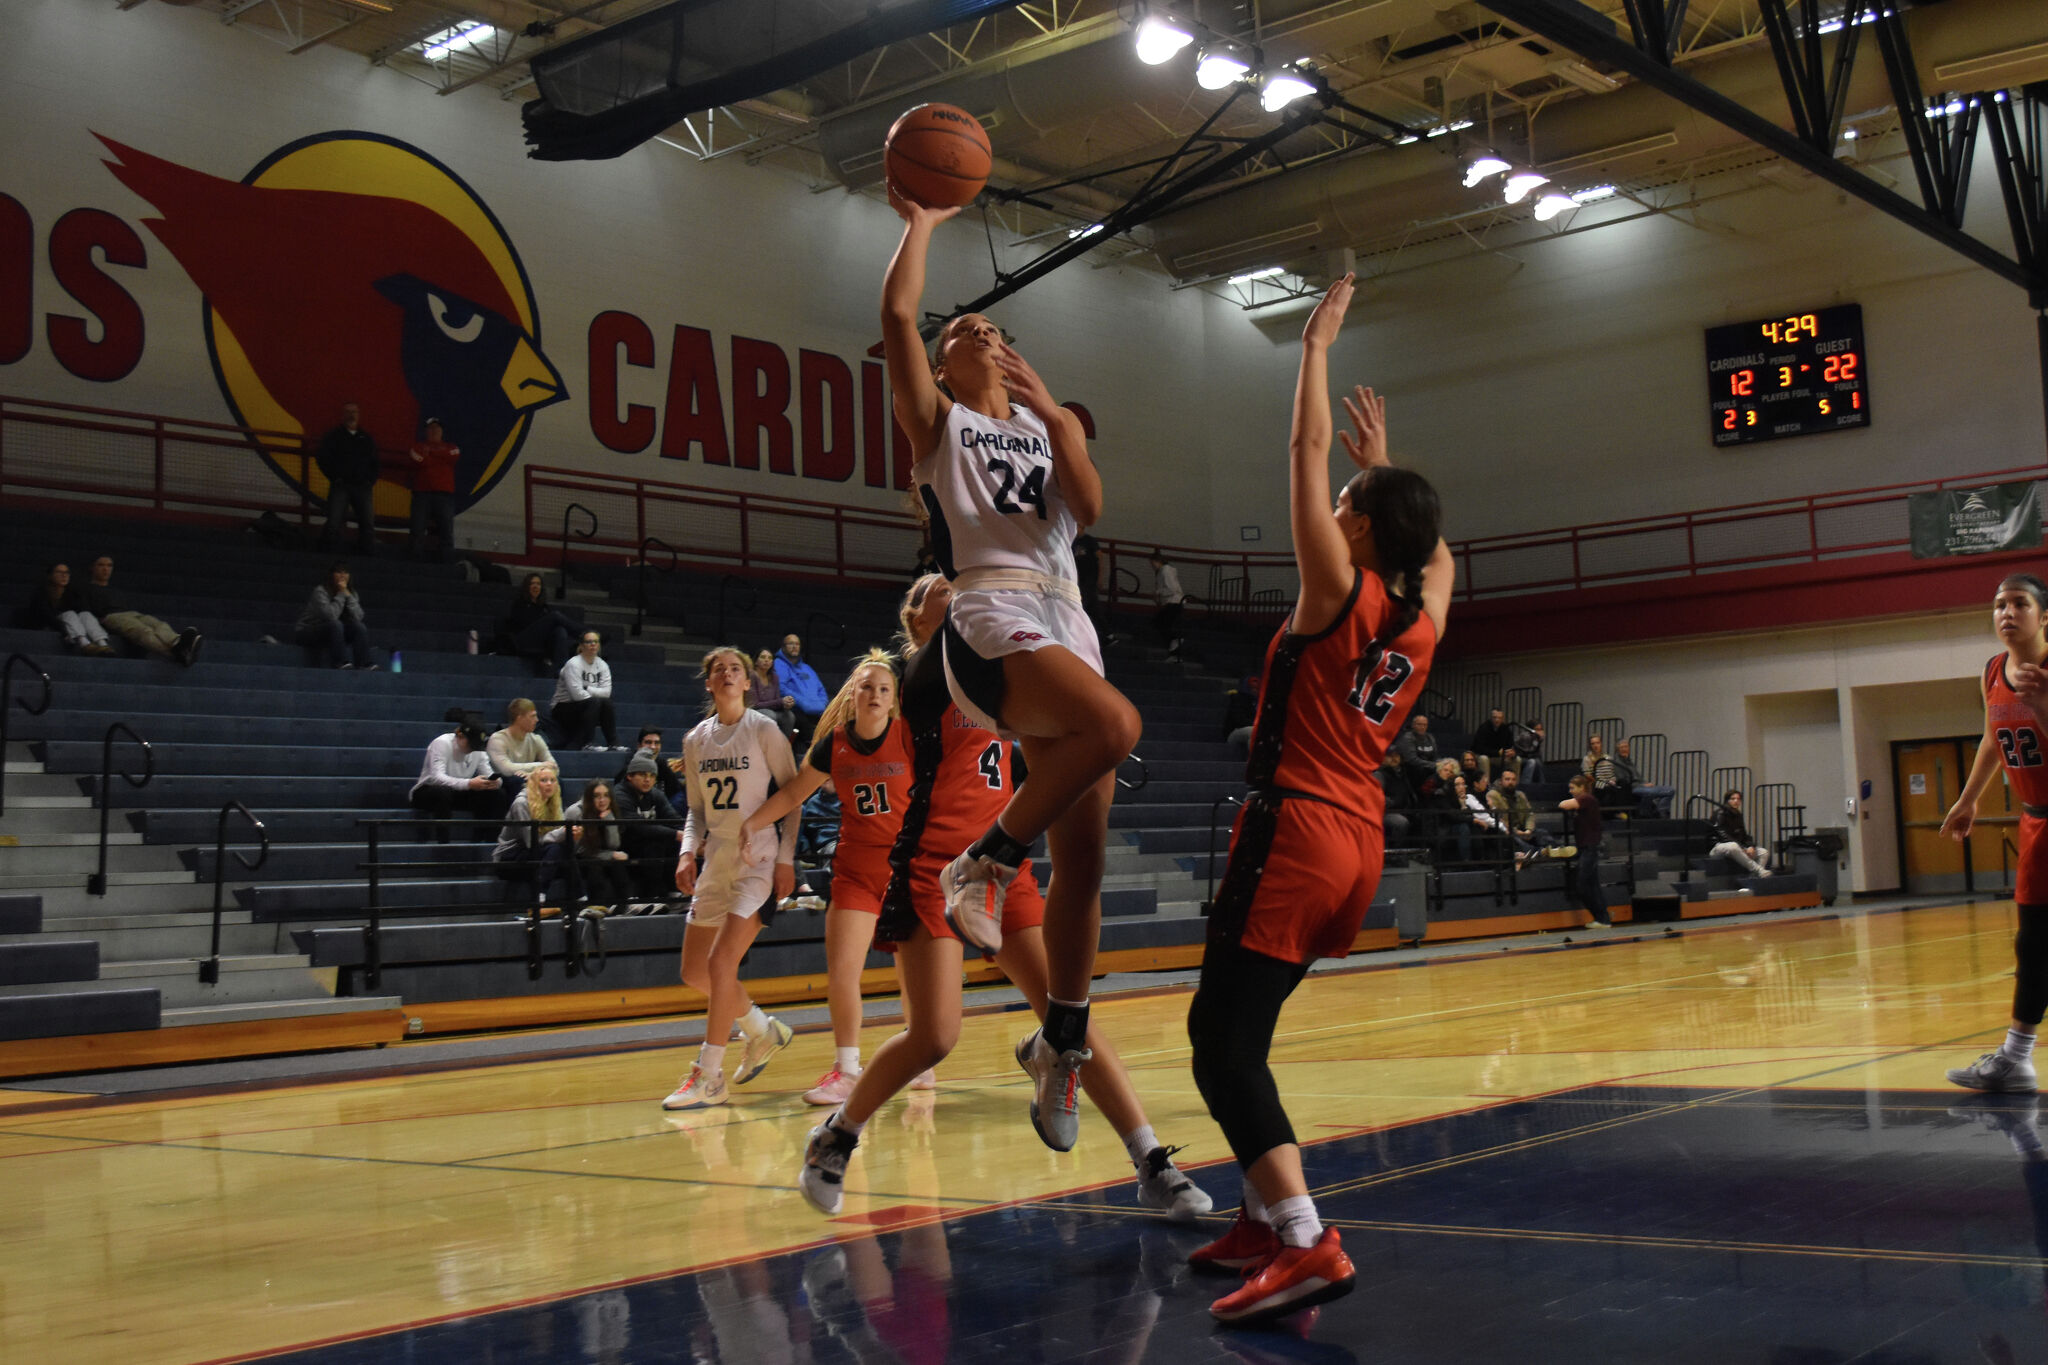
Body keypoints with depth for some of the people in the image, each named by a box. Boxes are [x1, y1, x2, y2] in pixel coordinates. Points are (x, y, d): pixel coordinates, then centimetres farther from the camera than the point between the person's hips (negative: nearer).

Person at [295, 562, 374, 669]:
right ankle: (341, 663, -42)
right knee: (335, 624, -34)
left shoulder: (351, 593, 1)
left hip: (333, 633, 6)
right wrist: (341, 595, -23)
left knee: (360, 627, -17)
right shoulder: (320, 592, -16)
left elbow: (358, 617, -14)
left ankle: (363, 664, -29)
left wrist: (348, 595, -19)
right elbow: (330, 616, -31)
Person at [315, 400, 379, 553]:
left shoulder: (367, 439, 17)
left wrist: (371, 480, 4)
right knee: (333, 522, -11)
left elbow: (376, 463, 19)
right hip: (340, 486, -3)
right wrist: (335, 477, -5)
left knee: (368, 523, -3)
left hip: (363, 487, 3)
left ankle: (367, 555, 1)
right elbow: (322, 458, 2)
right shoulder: (333, 436, 8)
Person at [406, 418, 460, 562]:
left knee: (447, 528, -7)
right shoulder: (417, 445, 16)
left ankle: (448, 560, -6)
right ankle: (417, 559, -1)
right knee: (418, 528, -4)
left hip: (444, 493, 1)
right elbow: (418, 460, -5)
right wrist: (442, 458, -1)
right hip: (422, 492, -1)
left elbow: (455, 456, -4)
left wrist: (431, 452, -2)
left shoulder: (449, 447, 19)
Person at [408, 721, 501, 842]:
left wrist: (495, 782, -34)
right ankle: (442, 842, -33)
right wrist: (469, 783, -48)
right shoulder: (441, 743, -21)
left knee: (493, 794, -16)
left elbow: (488, 775, -7)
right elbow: (436, 777, -34)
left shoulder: (478, 750, -3)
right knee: (443, 792, -40)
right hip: (427, 791, -5)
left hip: (456, 793, 5)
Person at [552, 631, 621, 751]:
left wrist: (586, 689, -18)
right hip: (563, 710, -6)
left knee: (607, 704, -18)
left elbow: (606, 692, -7)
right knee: (594, 702, -29)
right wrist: (596, 695, -13)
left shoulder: (602, 665, 5)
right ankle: (588, 743, -29)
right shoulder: (573, 664, -15)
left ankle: (613, 743, -17)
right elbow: (577, 693, -25)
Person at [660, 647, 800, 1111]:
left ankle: (709, 1075, -7)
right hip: (716, 860, 7)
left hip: (758, 859, -6)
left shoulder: (764, 730, -5)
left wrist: (786, 858, -11)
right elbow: (697, 809, 16)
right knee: (694, 971, 7)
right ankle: (764, 1030, 29)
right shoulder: (695, 740, 9)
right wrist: (688, 851, -1)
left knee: (721, 962, -16)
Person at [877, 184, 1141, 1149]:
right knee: (1114, 724, -36)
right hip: (992, 621, -5)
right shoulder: (937, 419, 14)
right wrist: (920, 221, 10)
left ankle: (1060, 1047, 14)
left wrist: (1051, 411, 0)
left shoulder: (1050, 425, 26)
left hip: (1067, 624, 6)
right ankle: (986, 861, -17)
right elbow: (897, 315, -1)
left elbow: (1088, 509, 7)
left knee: (1084, 861, 2)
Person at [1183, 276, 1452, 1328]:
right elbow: (1434, 546, 33)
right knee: (1226, 1026, 18)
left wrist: (1316, 345, 6)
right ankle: (1265, 1219, 22)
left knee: (1224, 1043, -11)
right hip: (1357, 844, 8)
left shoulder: (1341, 591, -8)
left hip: (1293, 834, -8)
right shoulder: (1425, 617, 9)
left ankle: (1305, 1242, -22)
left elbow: (1306, 450, -4)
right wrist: (1383, 462, 40)